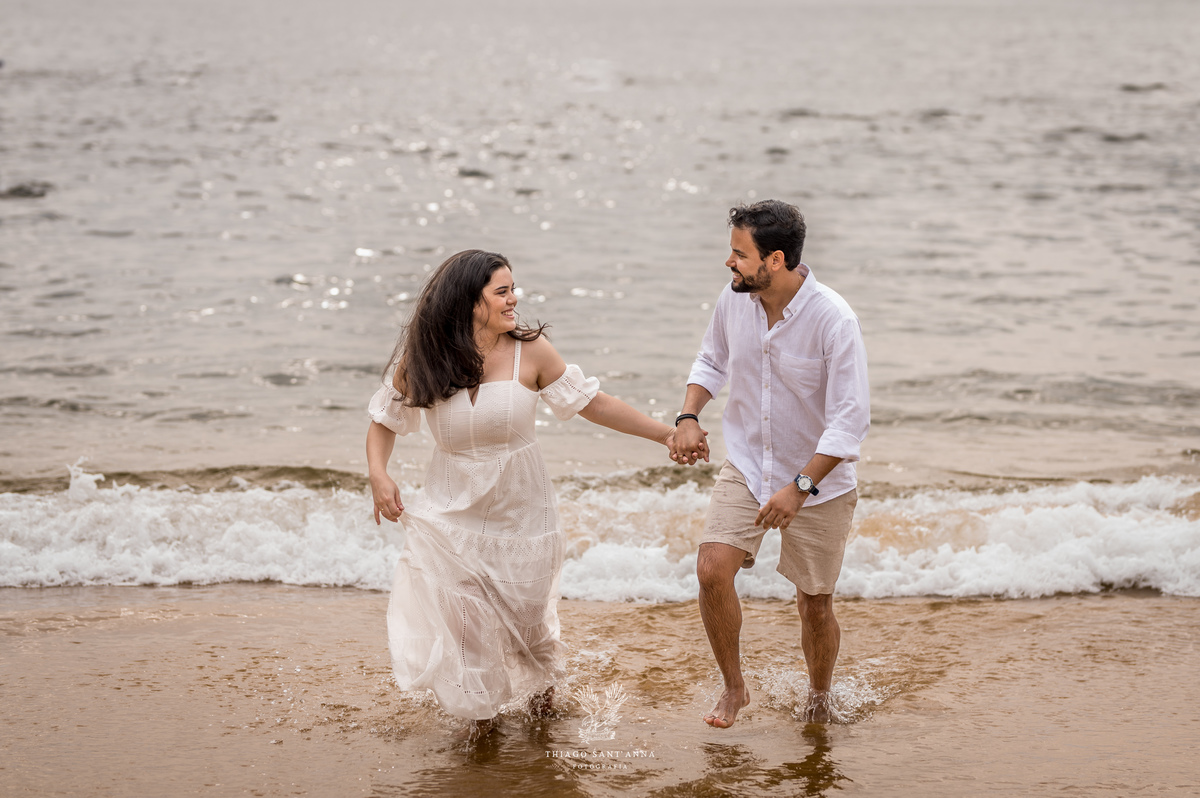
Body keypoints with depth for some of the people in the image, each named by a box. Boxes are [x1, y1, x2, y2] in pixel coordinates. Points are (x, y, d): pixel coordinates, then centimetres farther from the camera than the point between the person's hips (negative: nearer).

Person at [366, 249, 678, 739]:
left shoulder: (529, 351, -12)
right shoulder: (421, 361, -10)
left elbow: (592, 404, -4)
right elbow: (385, 420, 4)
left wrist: (665, 434, -4)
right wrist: (378, 475, -14)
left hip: (519, 508, 0)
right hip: (452, 510, 0)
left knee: (524, 614, 12)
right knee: (459, 619, -1)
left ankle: (542, 679, 48)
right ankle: (480, 712, 28)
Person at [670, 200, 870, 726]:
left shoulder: (834, 321, -25)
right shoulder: (734, 297, -9)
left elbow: (850, 421, -23)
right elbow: (712, 361, 11)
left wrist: (798, 489, -28)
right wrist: (688, 417, -7)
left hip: (820, 481, -3)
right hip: (747, 467, 4)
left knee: (815, 606, 6)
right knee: (712, 570, -15)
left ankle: (819, 700, 35)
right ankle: (733, 689, 6)